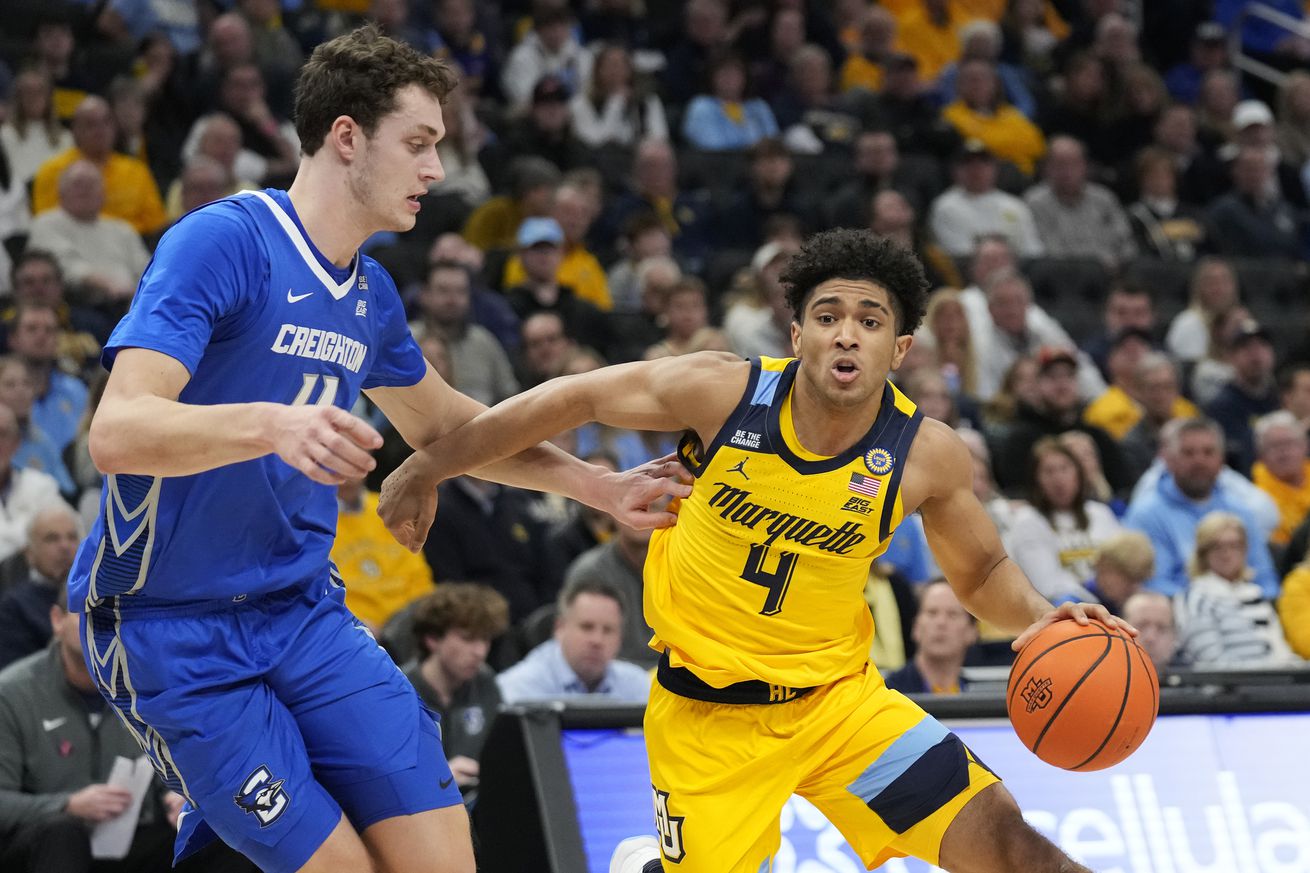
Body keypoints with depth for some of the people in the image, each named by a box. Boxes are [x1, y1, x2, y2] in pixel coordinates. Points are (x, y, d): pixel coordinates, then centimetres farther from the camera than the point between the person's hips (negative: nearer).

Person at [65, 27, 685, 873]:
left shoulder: (371, 294, 8)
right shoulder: (222, 241, -16)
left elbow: (445, 425, 28)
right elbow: (117, 432, -27)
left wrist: (603, 486, 23)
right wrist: (271, 425, -42)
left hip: (304, 607, 7)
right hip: (173, 634, -7)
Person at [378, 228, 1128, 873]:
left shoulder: (925, 455, -11)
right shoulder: (723, 392, -16)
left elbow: (981, 571, 6)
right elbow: (576, 399, -4)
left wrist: (1036, 617, -16)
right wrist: (426, 470, -1)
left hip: (837, 694, 1)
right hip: (707, 711, -1)